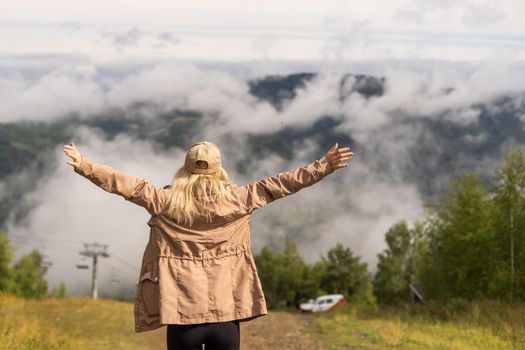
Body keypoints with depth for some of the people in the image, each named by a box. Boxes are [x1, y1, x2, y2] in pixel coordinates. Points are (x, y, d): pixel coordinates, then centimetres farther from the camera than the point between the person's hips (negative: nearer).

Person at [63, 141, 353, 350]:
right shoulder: (236, 200, -1)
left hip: (182, 314, 0)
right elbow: (279, 184, 1)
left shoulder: (166, 201, -2)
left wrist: (83, 165, 5)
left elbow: (128, 185, -1)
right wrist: (323, 167, 6)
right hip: (226, 314, 1)